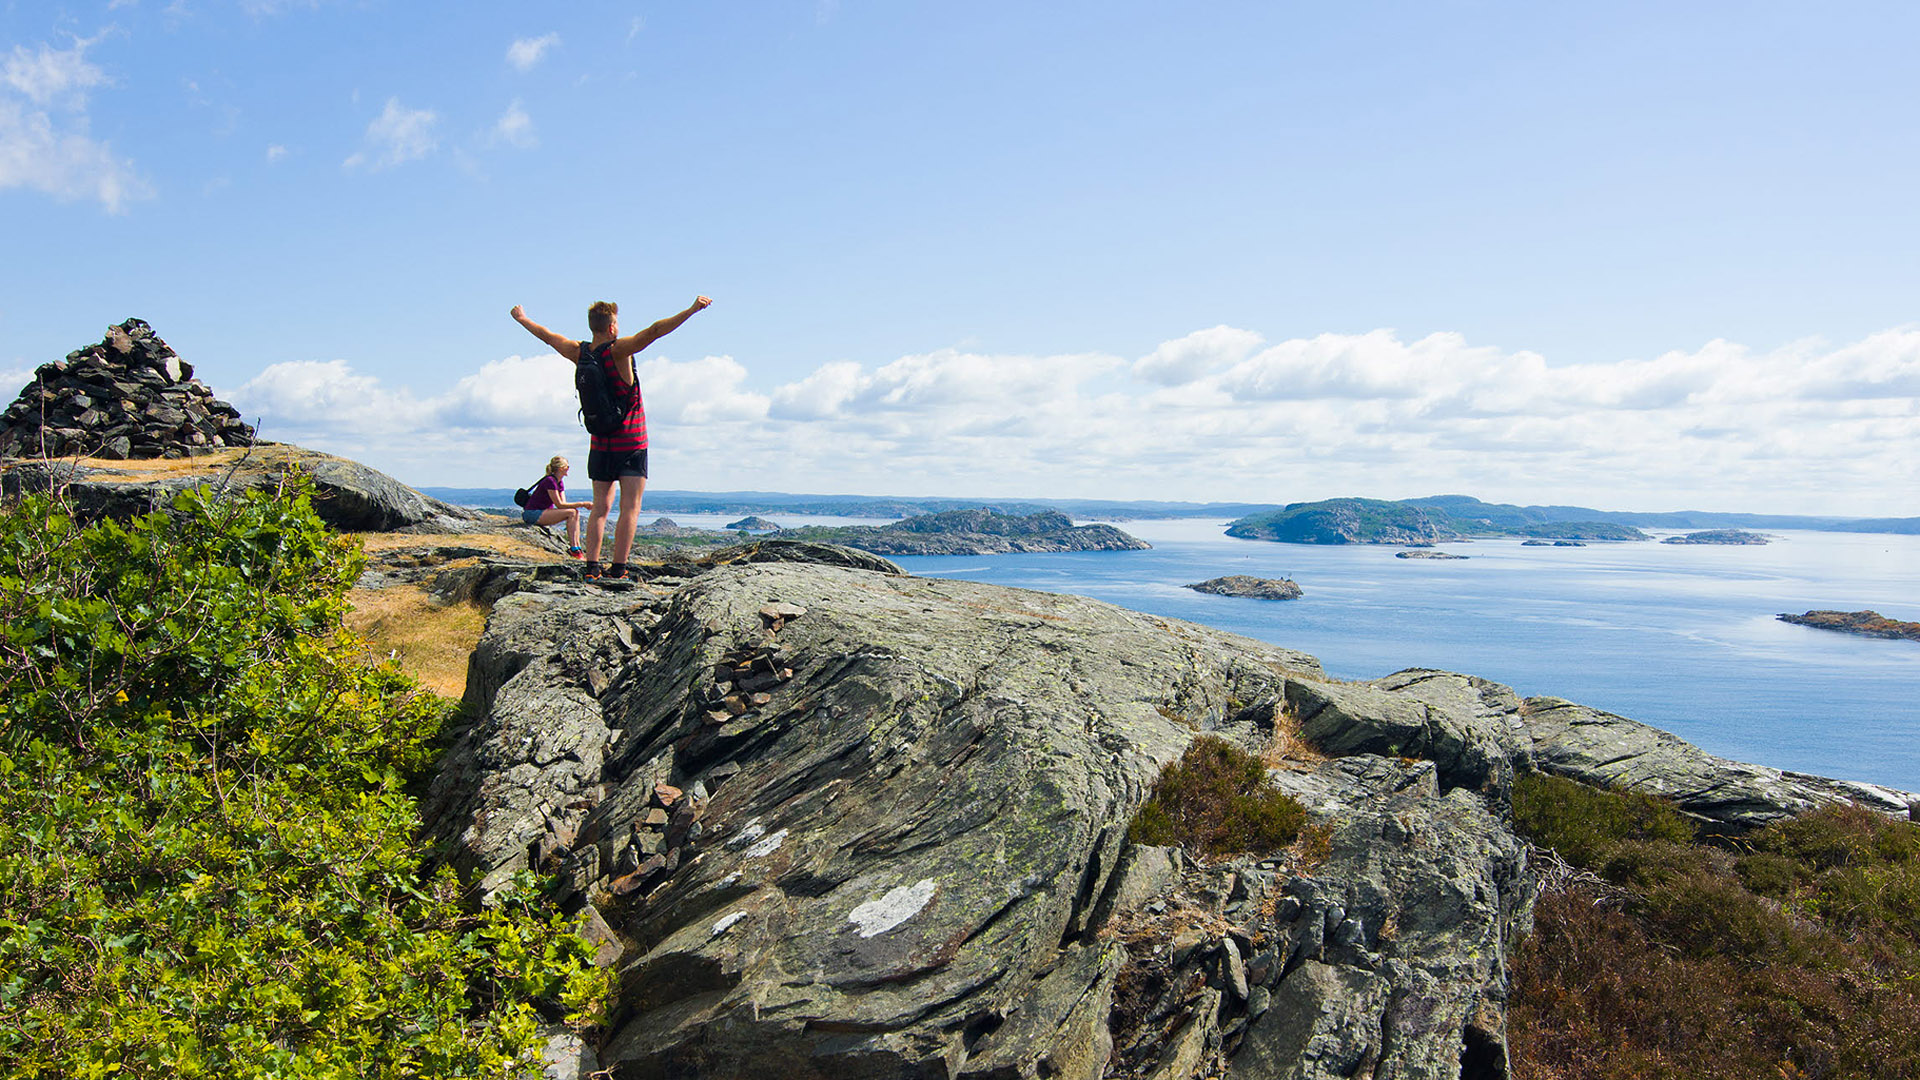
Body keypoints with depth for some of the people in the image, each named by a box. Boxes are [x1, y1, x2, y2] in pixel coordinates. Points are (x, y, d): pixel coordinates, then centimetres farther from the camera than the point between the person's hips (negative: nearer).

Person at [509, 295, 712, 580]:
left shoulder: (579, 352, 1)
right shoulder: (617, 351, -16)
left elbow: (546, 335, 18)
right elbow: (653, 332, -27)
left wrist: (521, 318, 36)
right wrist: (691, 310, -29)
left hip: (600, 442, 6)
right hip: (631, 443, -6)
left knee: (600, 506, 11)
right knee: (630, 508, -4)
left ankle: (591, 567, 5)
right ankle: (618, 570, -9)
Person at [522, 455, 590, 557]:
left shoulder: (560, 482, 12)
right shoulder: (550, 481, -18)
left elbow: (564, 504, 8)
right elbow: (559, 505, -19)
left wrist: (581, 505, -9)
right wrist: (581, 504, -18)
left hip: (543, 512, 10)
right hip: (533, 514, -10)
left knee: (576, 512, -4)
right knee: (571, 513, -19)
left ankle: (577, 547, -9)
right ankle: (573, 549, -18)